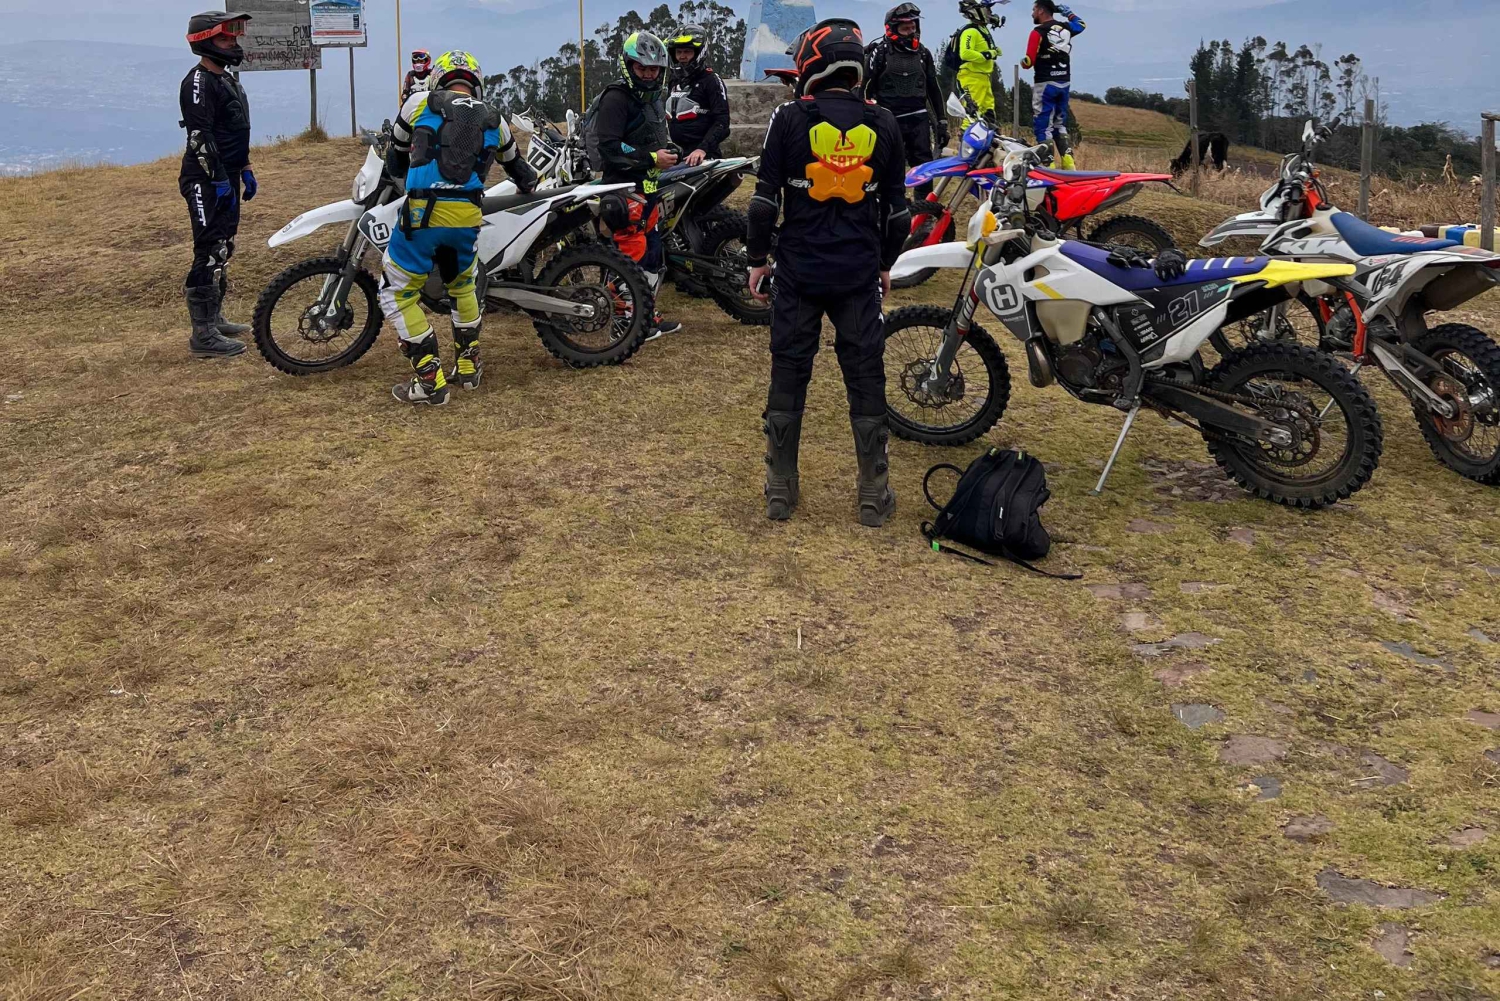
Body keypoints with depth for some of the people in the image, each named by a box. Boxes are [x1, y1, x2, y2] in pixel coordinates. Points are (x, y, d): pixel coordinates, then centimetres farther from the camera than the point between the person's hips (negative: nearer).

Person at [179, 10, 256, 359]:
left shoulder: (226, 79, 18)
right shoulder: (199, 82, -15)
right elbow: (200, 135, -21)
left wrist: (245, 170, 22)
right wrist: (218, 179, -23)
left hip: (226, 176, 11)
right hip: (206, 181, -11)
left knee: (223, 251, 17)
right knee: (209, 254, -12)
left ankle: (214, 318, 28)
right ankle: (202, 335, -11)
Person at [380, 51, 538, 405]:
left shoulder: (419, 103, 12)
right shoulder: (494, 121, 19)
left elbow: (395, 157, 26)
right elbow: (516, 165, 38)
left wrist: (400, 171, 50)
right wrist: (530, 184, 61)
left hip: (424, 212, -4)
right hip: (468, 216, 4)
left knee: (397, 293, 8)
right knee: (462, 285, 29)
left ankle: (430, 379, 3)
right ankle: (469, 365, 36)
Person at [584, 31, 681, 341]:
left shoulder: (654, 98, 18)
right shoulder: (616, 98, -14)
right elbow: (608, 146, -23)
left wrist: (671, 150, 11)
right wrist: (651, 158, -23)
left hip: (650, 187, 10)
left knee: (653, 254, 15)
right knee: (632, 253, -11)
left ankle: (647, 314, 26)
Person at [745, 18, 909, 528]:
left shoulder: (790, 119, -6)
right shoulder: (882, 124, 2)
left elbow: (765, 199, -6)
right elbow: (896, 208, 6)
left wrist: (757, 258, 5)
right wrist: (885, 262, 18)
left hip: (798, 271, -1)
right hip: (860, 274, 1)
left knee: (788, 375, 8)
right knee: (865, 377, 7)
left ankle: (780, 490, 15)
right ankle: (874, 494, 12)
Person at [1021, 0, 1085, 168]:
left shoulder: (1038, 32, -11)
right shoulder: (1066, 28, 8)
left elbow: (1028, 62, -15)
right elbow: (1080, 24, 32)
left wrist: (1023, 61, 7)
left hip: (1045, 83, -7)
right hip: (1064, 83, 7)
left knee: (1043, 125, -4)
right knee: (1060, 124, 16)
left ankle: (1048, 163, -10)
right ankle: (1068, 161, 10)